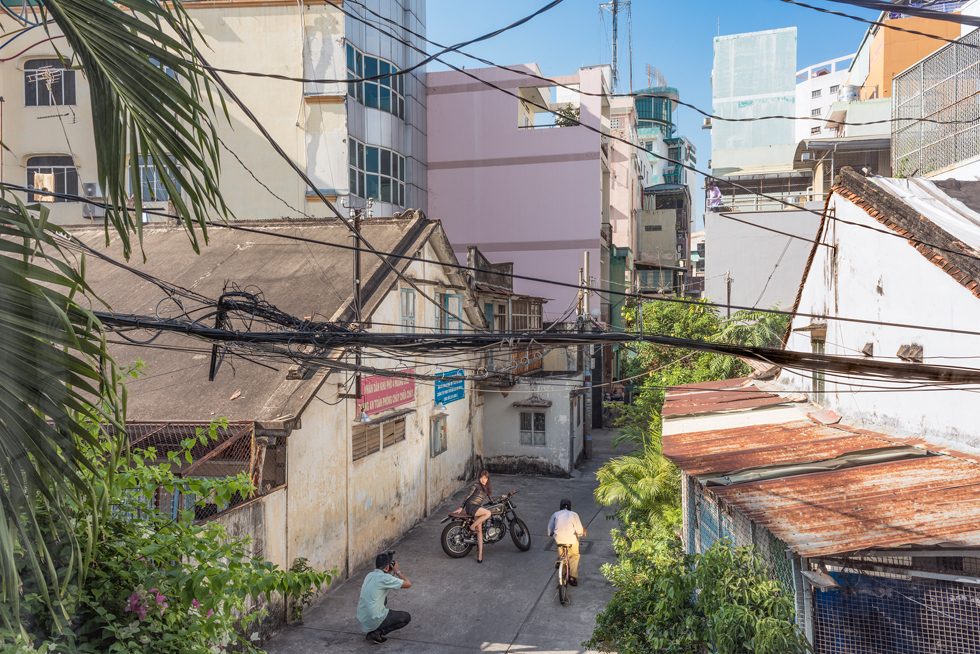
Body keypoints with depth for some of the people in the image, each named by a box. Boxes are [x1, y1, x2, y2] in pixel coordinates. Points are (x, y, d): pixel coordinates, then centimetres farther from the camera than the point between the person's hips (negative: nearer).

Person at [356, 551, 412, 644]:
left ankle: (369, 631, 19)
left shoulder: (370, 575, 7)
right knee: (406, 617, 10)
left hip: (361, 620, 7)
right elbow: (408, 584, -11)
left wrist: (393, 572, 13)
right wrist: (397, 571, 1)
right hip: (374, 621, -7)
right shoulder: (384, 578, -17)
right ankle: (377, 633, -3)